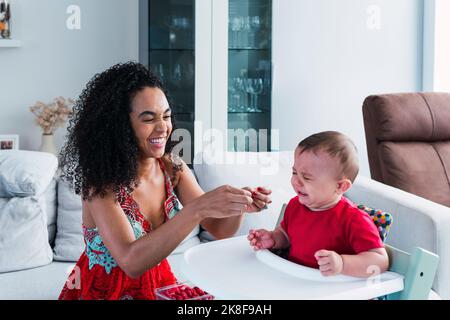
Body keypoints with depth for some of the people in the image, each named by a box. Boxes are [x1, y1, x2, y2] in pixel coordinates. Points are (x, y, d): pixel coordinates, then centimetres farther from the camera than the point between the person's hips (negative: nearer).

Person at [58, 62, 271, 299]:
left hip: (160, 283, 3)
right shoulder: (101, 183, -19)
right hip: (105, 291, -3)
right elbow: (131, 262, -30)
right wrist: (197, 209, -39)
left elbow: (219, 229, -4)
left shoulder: (173, 169, -4)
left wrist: (239, 205, -25)